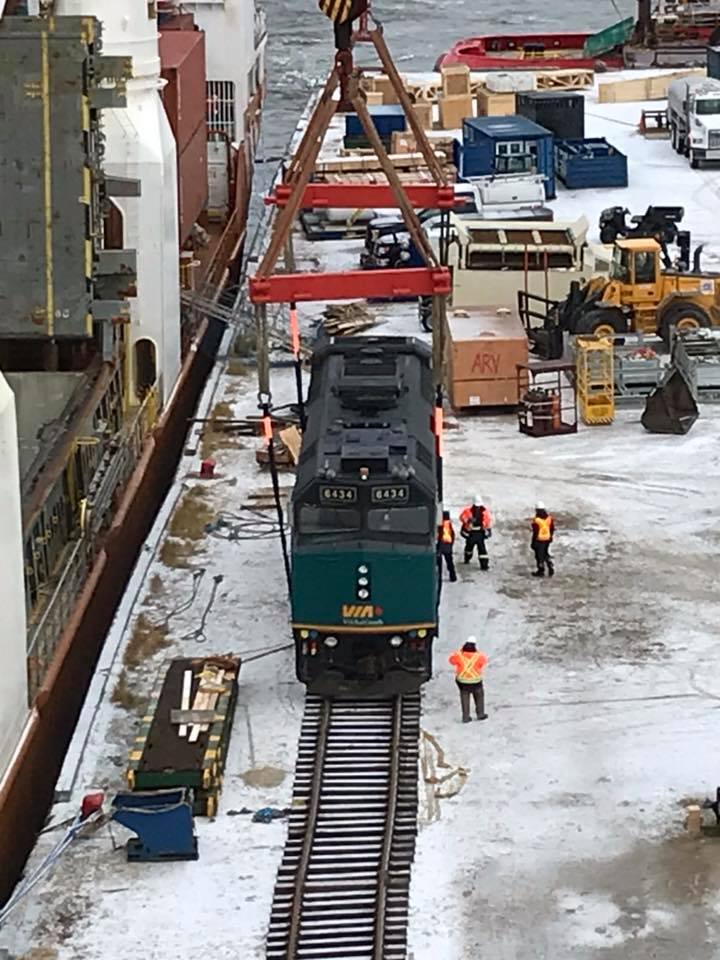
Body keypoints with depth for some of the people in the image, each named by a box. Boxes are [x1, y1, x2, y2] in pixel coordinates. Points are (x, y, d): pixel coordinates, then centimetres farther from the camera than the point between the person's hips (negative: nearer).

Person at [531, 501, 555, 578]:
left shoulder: (536, 520, -23)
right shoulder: (549, 518, -4)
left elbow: (535, 532, -19)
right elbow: (552, 529, 7)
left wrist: (533, 542, -9)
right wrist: (550, 537, 23)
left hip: (539, 540, -6)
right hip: (547, 539, 6)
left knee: (539, 555, 8)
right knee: (546, 554, 23)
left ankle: (541, 571, 19)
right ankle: (551, 567, 15)